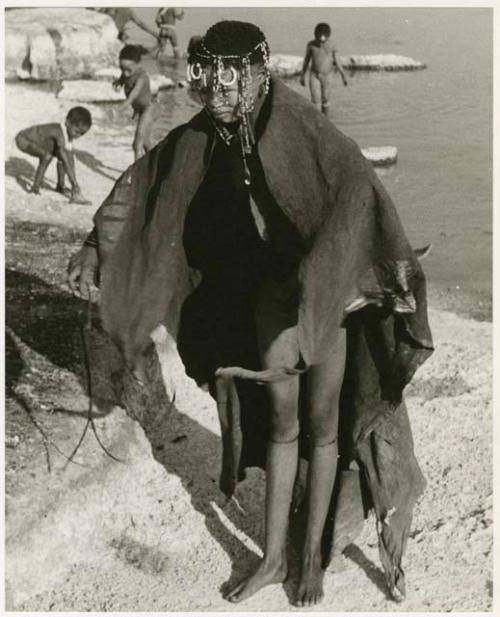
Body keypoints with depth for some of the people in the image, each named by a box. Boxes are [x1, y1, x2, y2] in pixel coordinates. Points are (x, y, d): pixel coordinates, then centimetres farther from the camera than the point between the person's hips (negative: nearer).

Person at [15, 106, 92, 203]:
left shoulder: (70, 132, -10)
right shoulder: (59, 132, -36)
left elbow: (70, 159, -2)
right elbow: (65, 161, -38)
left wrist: (74, 183, -2)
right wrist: (75, 184, -37)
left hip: (36, 140, 9)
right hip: (23, 140, -9)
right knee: (47, 156, -30)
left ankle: (60, 185, 12)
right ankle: (35, 187, -17)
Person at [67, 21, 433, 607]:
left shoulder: (301, 131, -23)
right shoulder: (199, 140, -6)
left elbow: (358, 189, -35)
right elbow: (139, 183, 5)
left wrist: (395, 262, -49)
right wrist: (95, 246, 0)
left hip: (329, 299, -4)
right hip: (270, 299, 5)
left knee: (322, 427, 10)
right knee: (282, 426, 15)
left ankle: (313, 558, 28)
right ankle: (273, 558, 30)